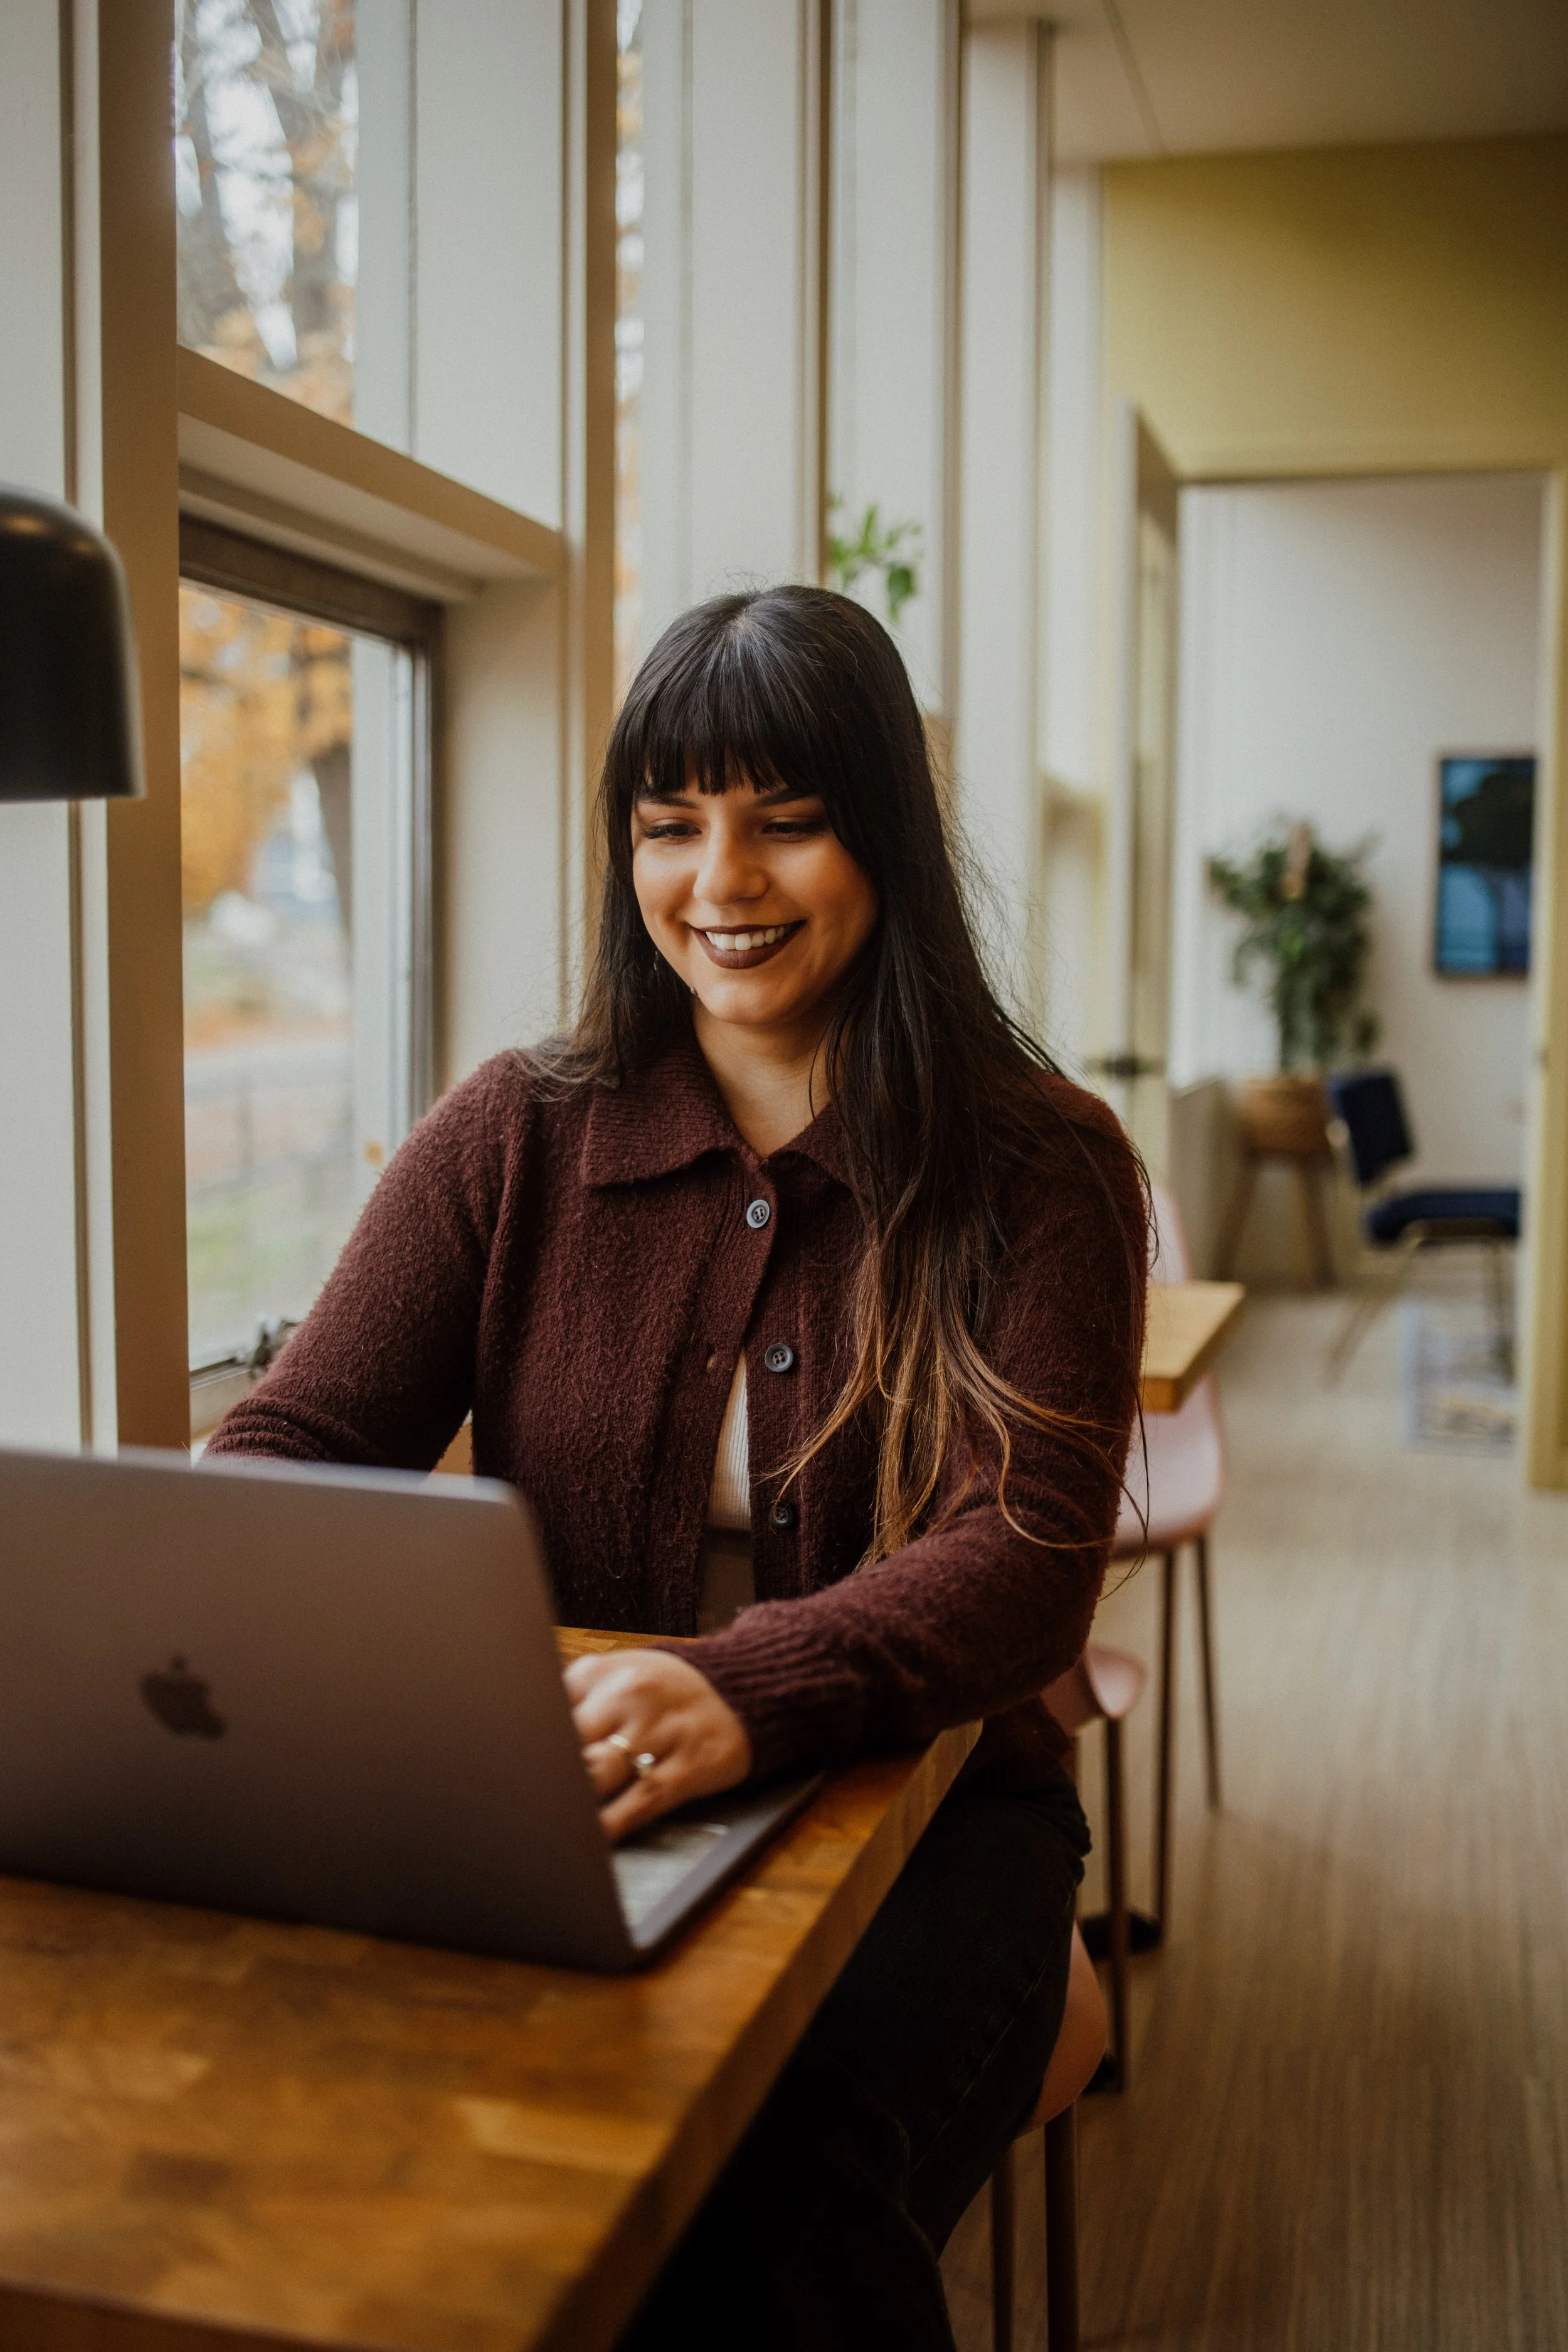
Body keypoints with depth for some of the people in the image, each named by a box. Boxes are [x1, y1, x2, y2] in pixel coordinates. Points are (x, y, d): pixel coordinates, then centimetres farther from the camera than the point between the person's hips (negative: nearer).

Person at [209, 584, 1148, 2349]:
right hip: (549, 1810, 2)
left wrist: (744, 1691, -36)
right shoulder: (516, 1140, 5)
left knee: (785, 2175, -30)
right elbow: (293, 1445, 0)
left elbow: (1027, 1557, -15)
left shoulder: (1039, 1171, -3)